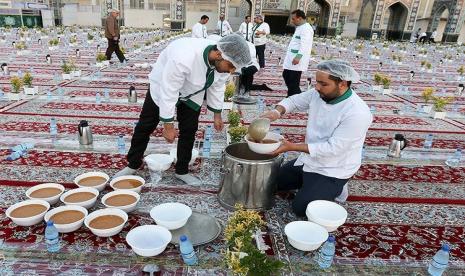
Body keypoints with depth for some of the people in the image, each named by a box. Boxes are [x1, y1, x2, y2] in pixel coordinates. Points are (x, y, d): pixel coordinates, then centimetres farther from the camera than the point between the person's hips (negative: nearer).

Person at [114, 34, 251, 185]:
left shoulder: (222, 60, -23)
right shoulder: (184, 58, -44)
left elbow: (217, 86, -4)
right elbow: (168, 92, -35)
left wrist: (217, 114, 3)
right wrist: (168, 126, -28)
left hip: (192, 93, 5)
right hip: (164, 86, -4)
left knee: (189, 130, 2)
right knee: (145, 126, 4)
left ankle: (182, 171, 19)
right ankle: (132, 165, 22)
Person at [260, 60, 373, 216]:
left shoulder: (357, 113, -29)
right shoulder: (318, 94, -9)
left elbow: (333, 148, -29)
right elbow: (294, 100, 5)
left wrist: (293, 147, -30)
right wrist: (277, 111, -19)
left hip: (332, 171, -7)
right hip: (308, 160, 7)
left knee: (300, 208, -13)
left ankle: (335, 189, 10)